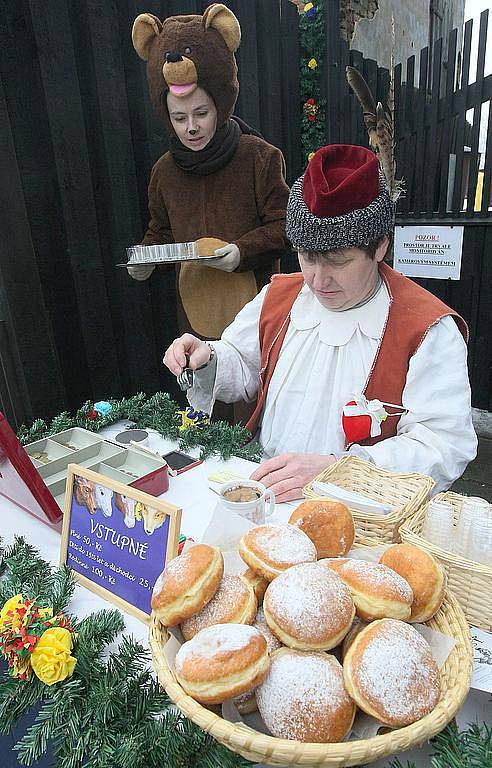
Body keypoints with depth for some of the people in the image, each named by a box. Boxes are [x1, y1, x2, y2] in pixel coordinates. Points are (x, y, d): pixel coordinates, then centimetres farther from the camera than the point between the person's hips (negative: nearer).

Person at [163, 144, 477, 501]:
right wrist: (208, 358, -3)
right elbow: (242, 366, 20)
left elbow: (446, 448, -16)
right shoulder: (279, 296, 7)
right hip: (264, 488, 3)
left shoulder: (429, 330, -10)